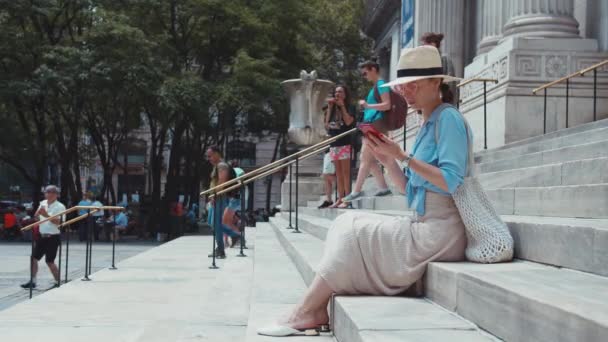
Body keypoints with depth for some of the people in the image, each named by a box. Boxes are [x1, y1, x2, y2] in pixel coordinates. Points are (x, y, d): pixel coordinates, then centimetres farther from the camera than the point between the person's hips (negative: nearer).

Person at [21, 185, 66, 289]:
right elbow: (35, 216, 15)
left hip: (53, 237, -7)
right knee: (34, 258, 6)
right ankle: (33, 281, 16)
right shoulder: (43, 203, 10)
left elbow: (58, 221, -21)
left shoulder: (60, 207, -11)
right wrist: (39, 210, -5)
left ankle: (58, 282, 8)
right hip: (42, 236, 7)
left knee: (49, 261, -5)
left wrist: (47, 215, -26)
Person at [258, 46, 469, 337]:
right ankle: (316, 310, -9)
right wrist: (387, 160, 2)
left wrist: (402, 156, -18)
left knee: (354, 234, -12)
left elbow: (452, 183, -21)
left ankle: (304, 314, -6)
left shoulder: (448, 118, -9)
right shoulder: (428, 124, 18)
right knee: (348, 226, 0)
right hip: (422, 226, 9)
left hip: (438, 232, -9)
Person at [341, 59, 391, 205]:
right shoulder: (375, 86, 19)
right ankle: (384, 187, 12)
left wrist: (368, 106, -24)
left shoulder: (381, 84, -9)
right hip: (371, 125, 10)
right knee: (370, 159, 10)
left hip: (376, 125, -10)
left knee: (365, 159, -10)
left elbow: (387, 105, -18)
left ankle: (357, 191, -10)